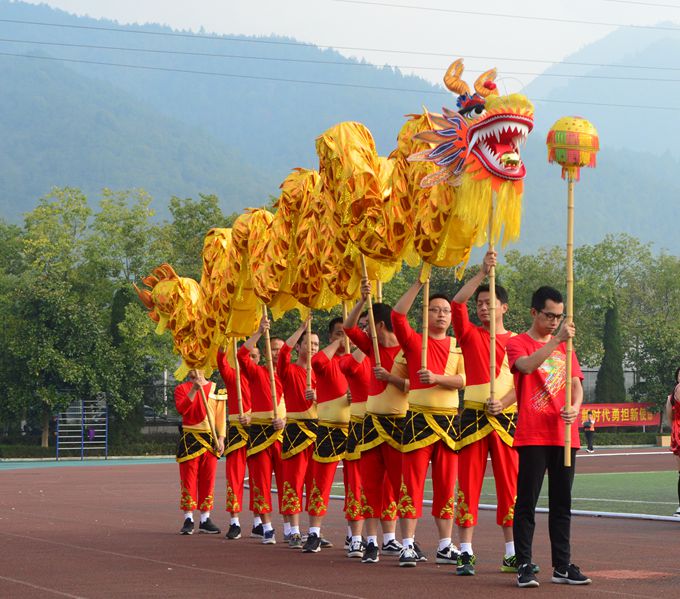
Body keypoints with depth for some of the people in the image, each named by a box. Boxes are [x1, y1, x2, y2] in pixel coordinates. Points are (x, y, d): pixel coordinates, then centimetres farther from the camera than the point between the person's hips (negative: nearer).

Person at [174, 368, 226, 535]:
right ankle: (188, 520, 0)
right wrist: (194, 390, -22)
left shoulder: (215, 389, 8)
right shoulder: (181, 389, 4)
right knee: (188, 480, -3)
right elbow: (181, 409, -14)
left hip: (210, 440, 2)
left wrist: (220, 438, -1)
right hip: (190, 440, -2)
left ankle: (205, 519, 10)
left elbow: (221, 415, 7)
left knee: (208, 480, 4)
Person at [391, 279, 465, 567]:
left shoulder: (457, 346, 12)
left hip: (449, 419, 3)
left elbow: (464, 379, -1)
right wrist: (419, 283, -16)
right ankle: (407, 545, -3)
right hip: (419, 417, -3)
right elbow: (397, 315, -14)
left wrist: (437, 378, -19)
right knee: (413, 481, -5)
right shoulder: (414, 341, 3)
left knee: (446, 484, 6)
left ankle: (445, 546, 12)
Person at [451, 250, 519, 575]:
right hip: (473, 416, -1)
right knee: (468, 482, -3)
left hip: (506, 417, 1)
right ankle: (466, 552, 0)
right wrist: (482, 273, -16)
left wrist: (503, 402, -16)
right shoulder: (470, 335, 7)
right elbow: (456, 303, -10)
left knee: (510, 485, 2)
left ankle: (511, 554, 8)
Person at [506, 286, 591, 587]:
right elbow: (527, 366, -22)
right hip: (532, 435, -5)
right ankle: (524, 566, -2)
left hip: (564, 435, 5)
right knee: (527, 502, -4)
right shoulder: (518, 343, 0)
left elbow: (576, 384, 9)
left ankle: (562, 566, 12)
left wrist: (575, 407, -12)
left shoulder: (565, 347, 17)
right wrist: (556, 340, -30)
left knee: (562, 503, 8)